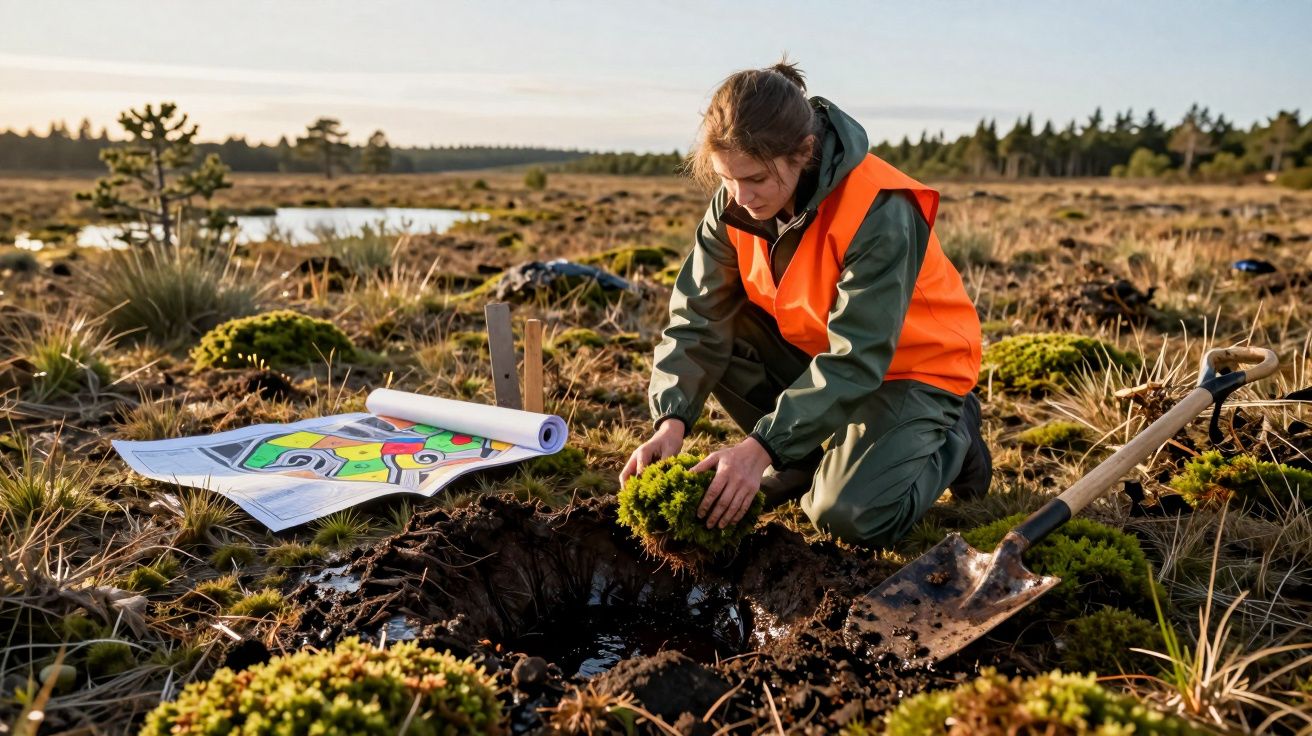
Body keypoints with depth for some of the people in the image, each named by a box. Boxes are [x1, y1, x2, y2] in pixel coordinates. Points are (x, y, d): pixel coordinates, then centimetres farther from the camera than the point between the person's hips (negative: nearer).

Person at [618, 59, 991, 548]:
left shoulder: (880, 214, -32)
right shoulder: (735, 205, -14)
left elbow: (855, 360, -34)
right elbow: (698, 316, -16)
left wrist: (761, 447, -40)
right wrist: (672, 422, -30)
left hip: (911, 366, -6)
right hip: (813, 350, 6)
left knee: (853, 516, -24)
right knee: (720, 333, -18)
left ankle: (951, 439, 7)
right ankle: (806, 456, 2)